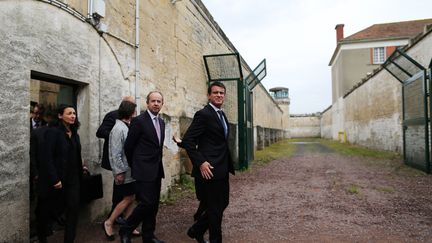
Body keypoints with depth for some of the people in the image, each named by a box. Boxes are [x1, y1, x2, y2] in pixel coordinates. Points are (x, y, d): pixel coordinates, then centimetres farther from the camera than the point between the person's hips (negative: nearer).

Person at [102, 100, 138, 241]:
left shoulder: (127, 127, 8)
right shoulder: (118, 129, -18)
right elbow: (115, 154, -20)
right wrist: (119, 172, -18)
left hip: (131, 171, 8)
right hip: (124, 172, -8)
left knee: (130, 199, 13)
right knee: (127, 199, 0)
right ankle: (108, 223, 16)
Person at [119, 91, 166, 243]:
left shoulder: (161, 122, 12)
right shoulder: (139, 121, -10)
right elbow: (128, 146, -6)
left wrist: (158, 164, 15)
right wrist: (134, 166, 4)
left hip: (157, 170, 7)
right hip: (144, 170, -7)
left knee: (154, 204, 11)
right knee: (147, 203, -8)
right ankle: (125, 230, 13)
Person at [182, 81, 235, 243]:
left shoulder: (222, 114, 14)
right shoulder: (203, 114, -13)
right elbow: (187, 140, -17)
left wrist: (228, 164, 15)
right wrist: (200, 163, -22)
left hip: (222, 169, 9)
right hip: (210, 169, -9)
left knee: (223, 203, 17)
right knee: (215, 208, 3)